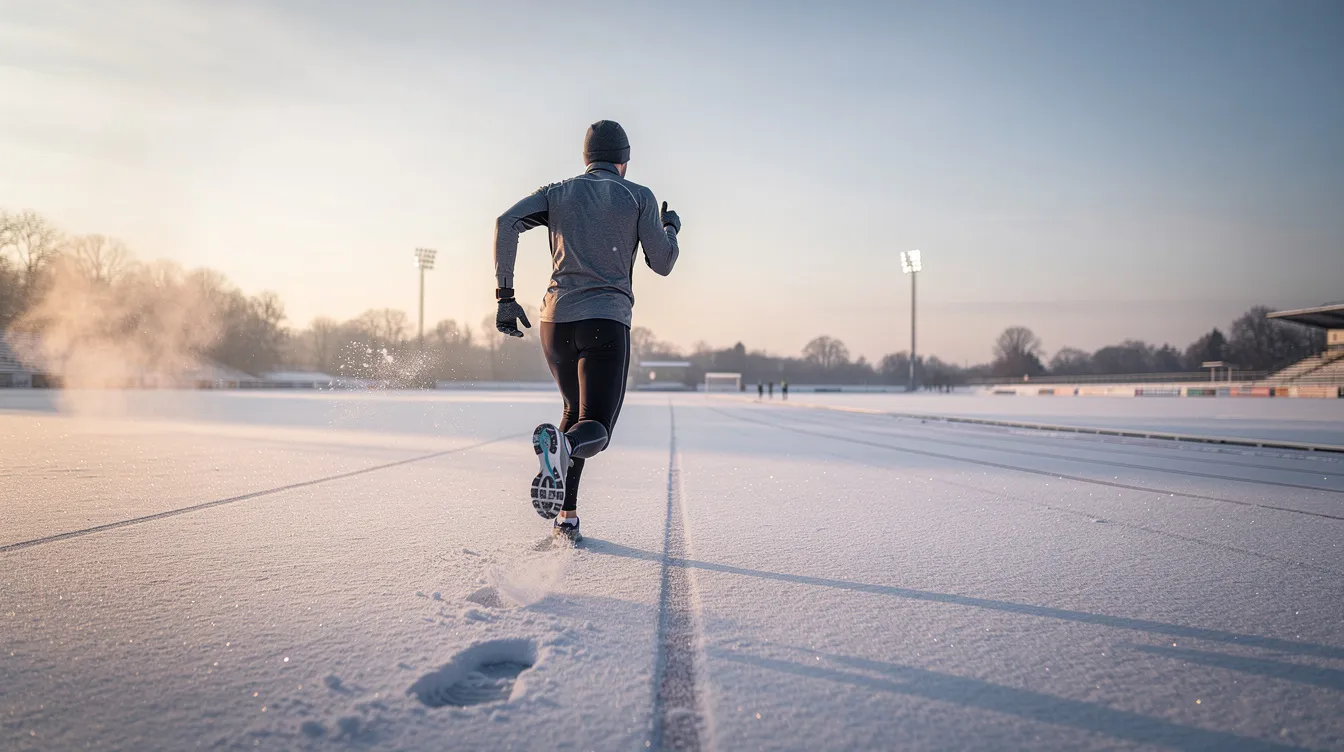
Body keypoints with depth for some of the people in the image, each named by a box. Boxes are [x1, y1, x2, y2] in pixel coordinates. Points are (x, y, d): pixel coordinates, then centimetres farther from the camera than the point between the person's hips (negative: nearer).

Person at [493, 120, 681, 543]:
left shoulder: (557, 193, 15)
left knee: (576, 410, 24)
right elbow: (662, 264, 8)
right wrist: (671, 229, 29)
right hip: (607, 321, -4)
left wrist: (505, 295, -2)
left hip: (556, 319, 4)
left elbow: (506, 223, -1)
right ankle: (562, 444, -44)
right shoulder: (640, 197, 8)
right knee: (595, 430, -6)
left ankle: (566, 515, 16)